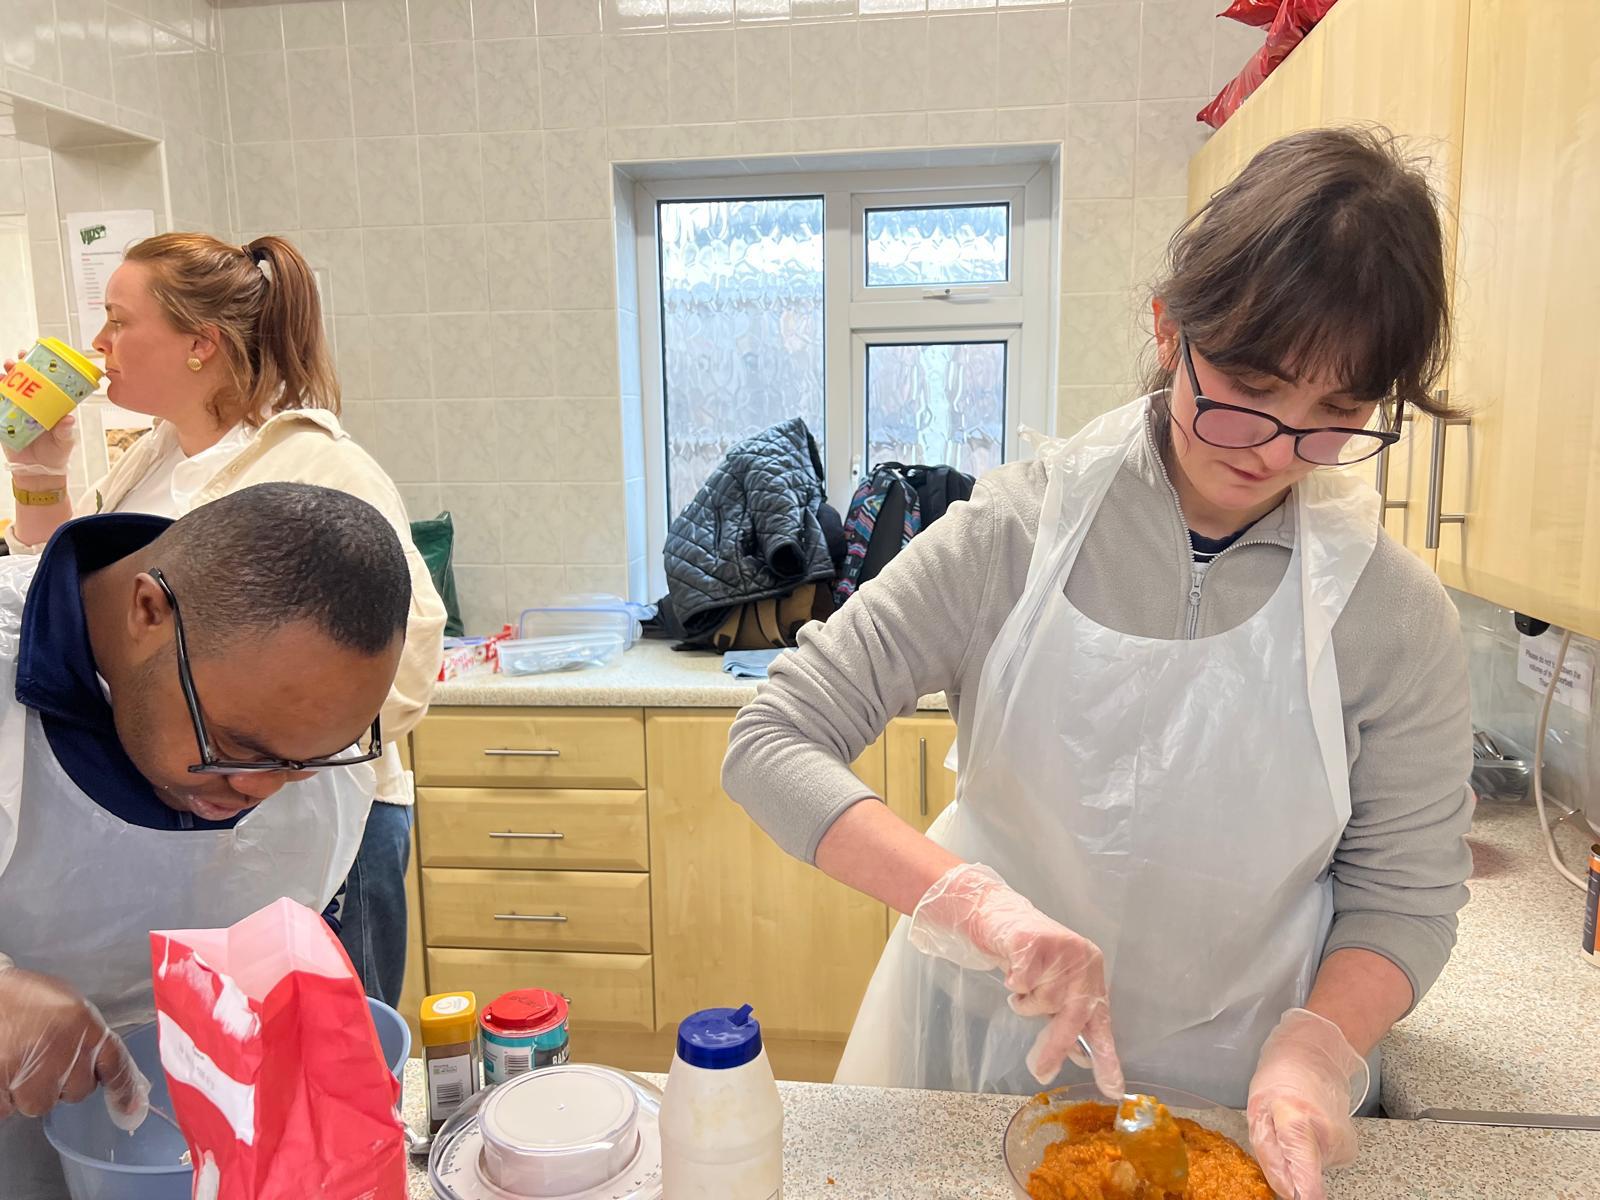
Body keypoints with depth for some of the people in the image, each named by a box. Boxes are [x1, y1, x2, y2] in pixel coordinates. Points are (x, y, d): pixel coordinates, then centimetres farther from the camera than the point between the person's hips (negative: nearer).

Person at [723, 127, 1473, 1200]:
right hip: (978, 1048, 0)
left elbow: (1405, 896, -3)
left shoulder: (1396, 616, -14)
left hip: (1222, 1100, 1)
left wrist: (1315, 1051, -21)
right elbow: (772, 746, -21)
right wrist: (973, 900, -33)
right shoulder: (1020, 530, -18)